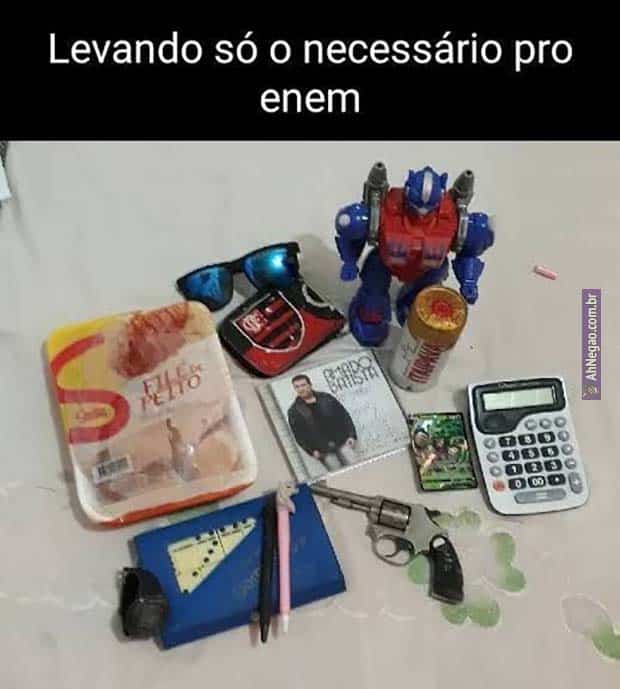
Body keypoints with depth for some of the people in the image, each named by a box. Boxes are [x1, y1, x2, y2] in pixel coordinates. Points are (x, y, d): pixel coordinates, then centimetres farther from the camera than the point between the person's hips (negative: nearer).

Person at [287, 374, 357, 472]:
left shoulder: (326, 398, 7)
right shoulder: (294, 410, 4)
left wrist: (351, 435, 1)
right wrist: (311, 451, -6)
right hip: (323, 451, -1)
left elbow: (344, 415, 10)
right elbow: (298, 434, 2)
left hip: (342, 442, 1)